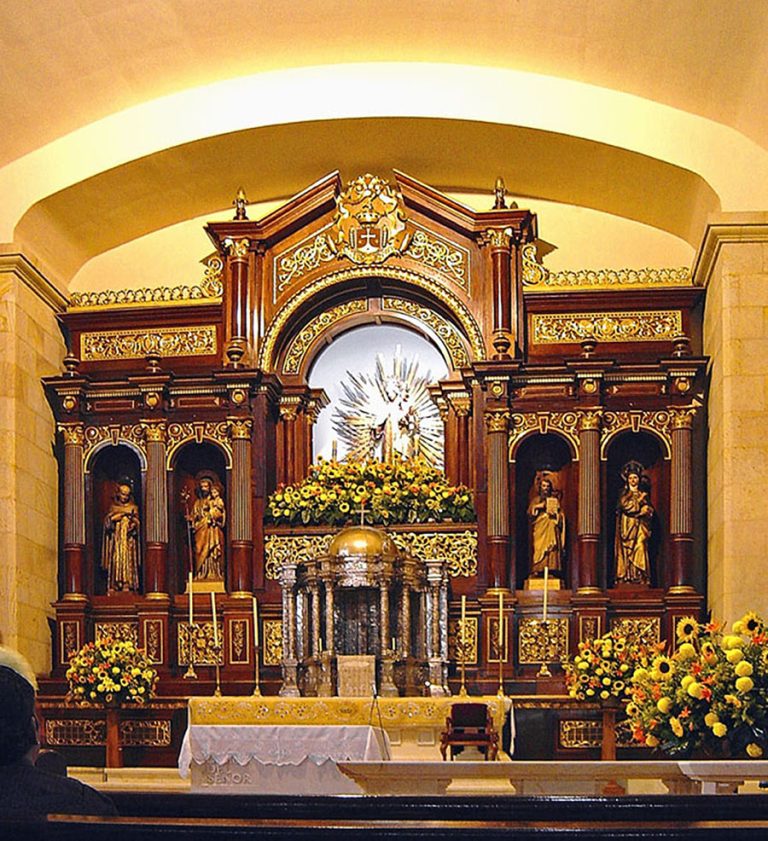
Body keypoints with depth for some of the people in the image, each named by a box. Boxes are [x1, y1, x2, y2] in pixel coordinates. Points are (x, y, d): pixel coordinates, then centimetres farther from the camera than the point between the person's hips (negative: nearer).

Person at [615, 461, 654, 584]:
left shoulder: (643, 493, 15)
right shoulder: (624, 493, 10)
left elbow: (649, 510, 10)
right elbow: (625, 505, -6)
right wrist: (640, 500, -4)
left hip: (639, 528, 1)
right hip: (626, 527, -1)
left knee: (639, 550, -10)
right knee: (626, 552, -8)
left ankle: (640, 580, -14)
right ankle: (626, 579, -12)